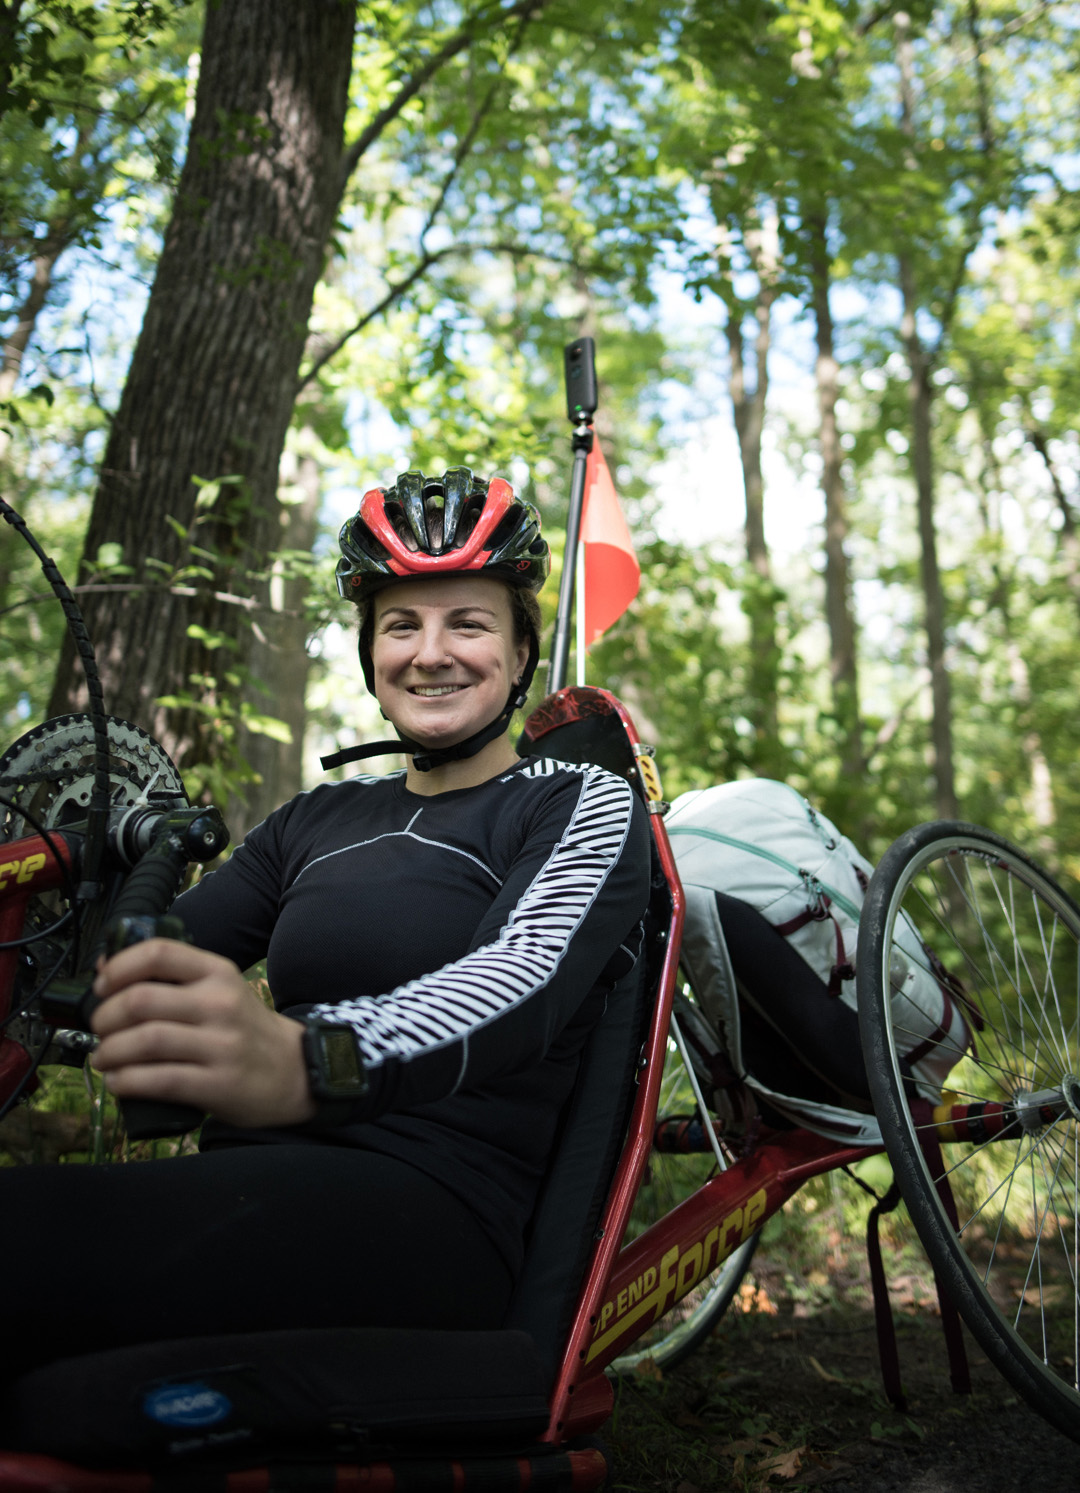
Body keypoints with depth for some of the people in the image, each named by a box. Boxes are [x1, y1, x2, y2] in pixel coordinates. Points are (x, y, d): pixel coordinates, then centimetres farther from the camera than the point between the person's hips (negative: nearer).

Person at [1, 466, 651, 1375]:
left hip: (424, 1208, -5)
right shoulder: (320, 821, 22)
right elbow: (145, 956, 10)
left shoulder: (586, 807, 4)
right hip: (245, 1186, 6)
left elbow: (524, 976, -17)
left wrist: (310, 1063, -38)